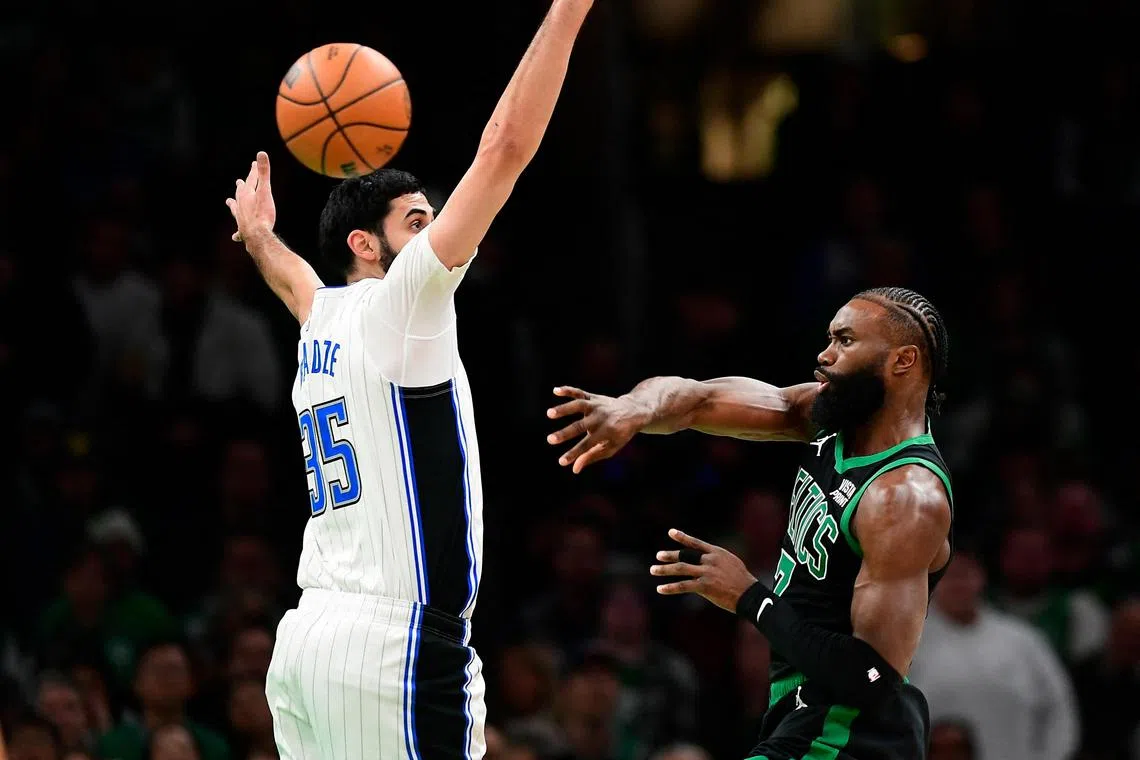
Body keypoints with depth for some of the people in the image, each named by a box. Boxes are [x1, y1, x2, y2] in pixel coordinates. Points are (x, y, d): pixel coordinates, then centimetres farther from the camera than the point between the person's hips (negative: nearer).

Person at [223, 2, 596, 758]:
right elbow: (505, 147, -9)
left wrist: (260, 238, 66)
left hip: (307, 638, 9)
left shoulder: (323, 315, 17)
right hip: (397, 640, -9)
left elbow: (294, 276, 44)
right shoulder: (397, 306, -4)